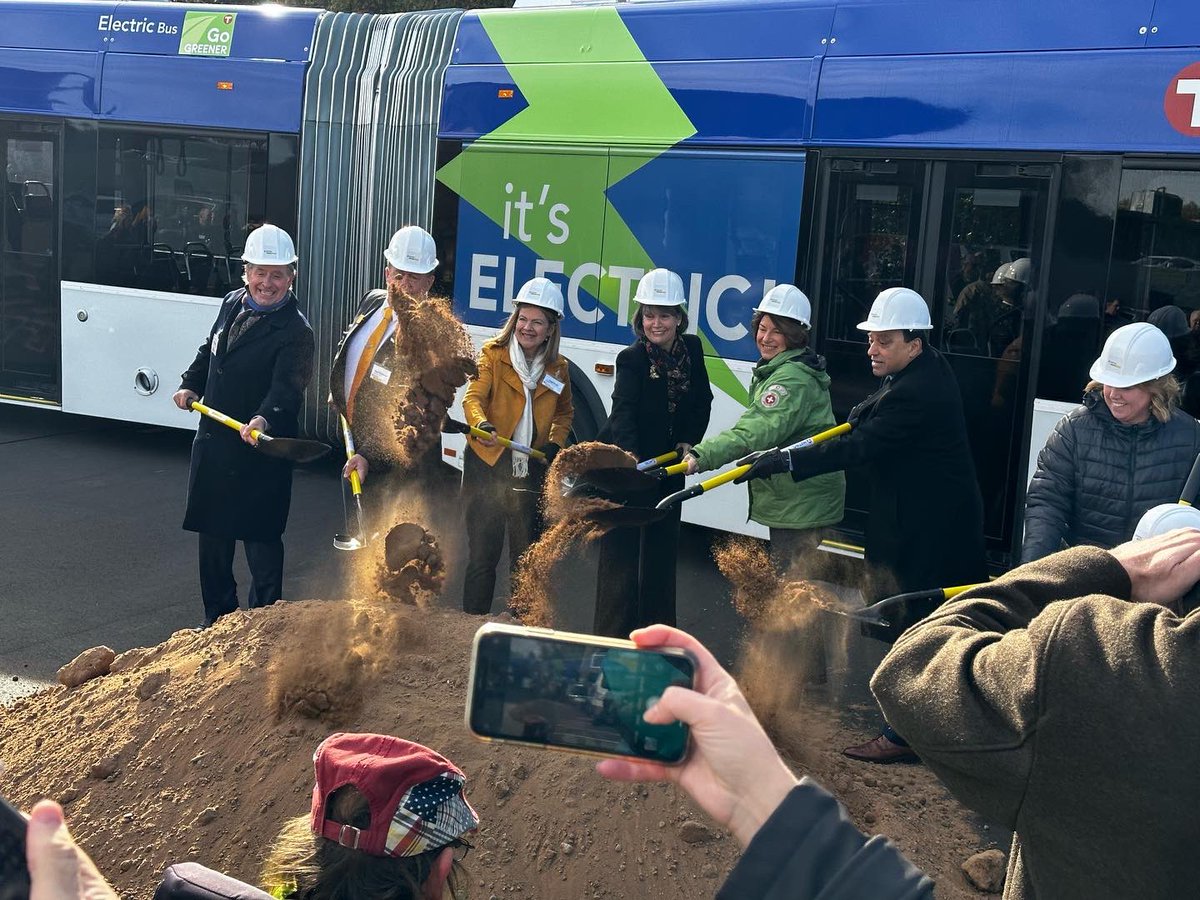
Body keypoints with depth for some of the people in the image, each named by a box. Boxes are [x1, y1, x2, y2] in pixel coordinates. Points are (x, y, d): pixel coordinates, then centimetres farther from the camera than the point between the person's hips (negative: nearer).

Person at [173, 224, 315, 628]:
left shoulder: (294, 331, -15)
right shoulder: (231, 304, 7)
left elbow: (287, 386, -28)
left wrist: (265, 419, -46)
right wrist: (190, 385, 10)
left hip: (259, 452, -7)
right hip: (212, 442, 7)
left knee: (260, 541, -1)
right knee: (212, 535, 17)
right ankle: (218, 617, 33)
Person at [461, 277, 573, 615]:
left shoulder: (558, 367, 7)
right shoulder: (493, 353, -3)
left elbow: (564, 412, 22)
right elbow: (473, 397, -17)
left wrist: (555, 444, 4)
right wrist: (481, 425, -38)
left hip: (531, 472, 3)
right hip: (488, 465, -3)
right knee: (481, 556, 1)